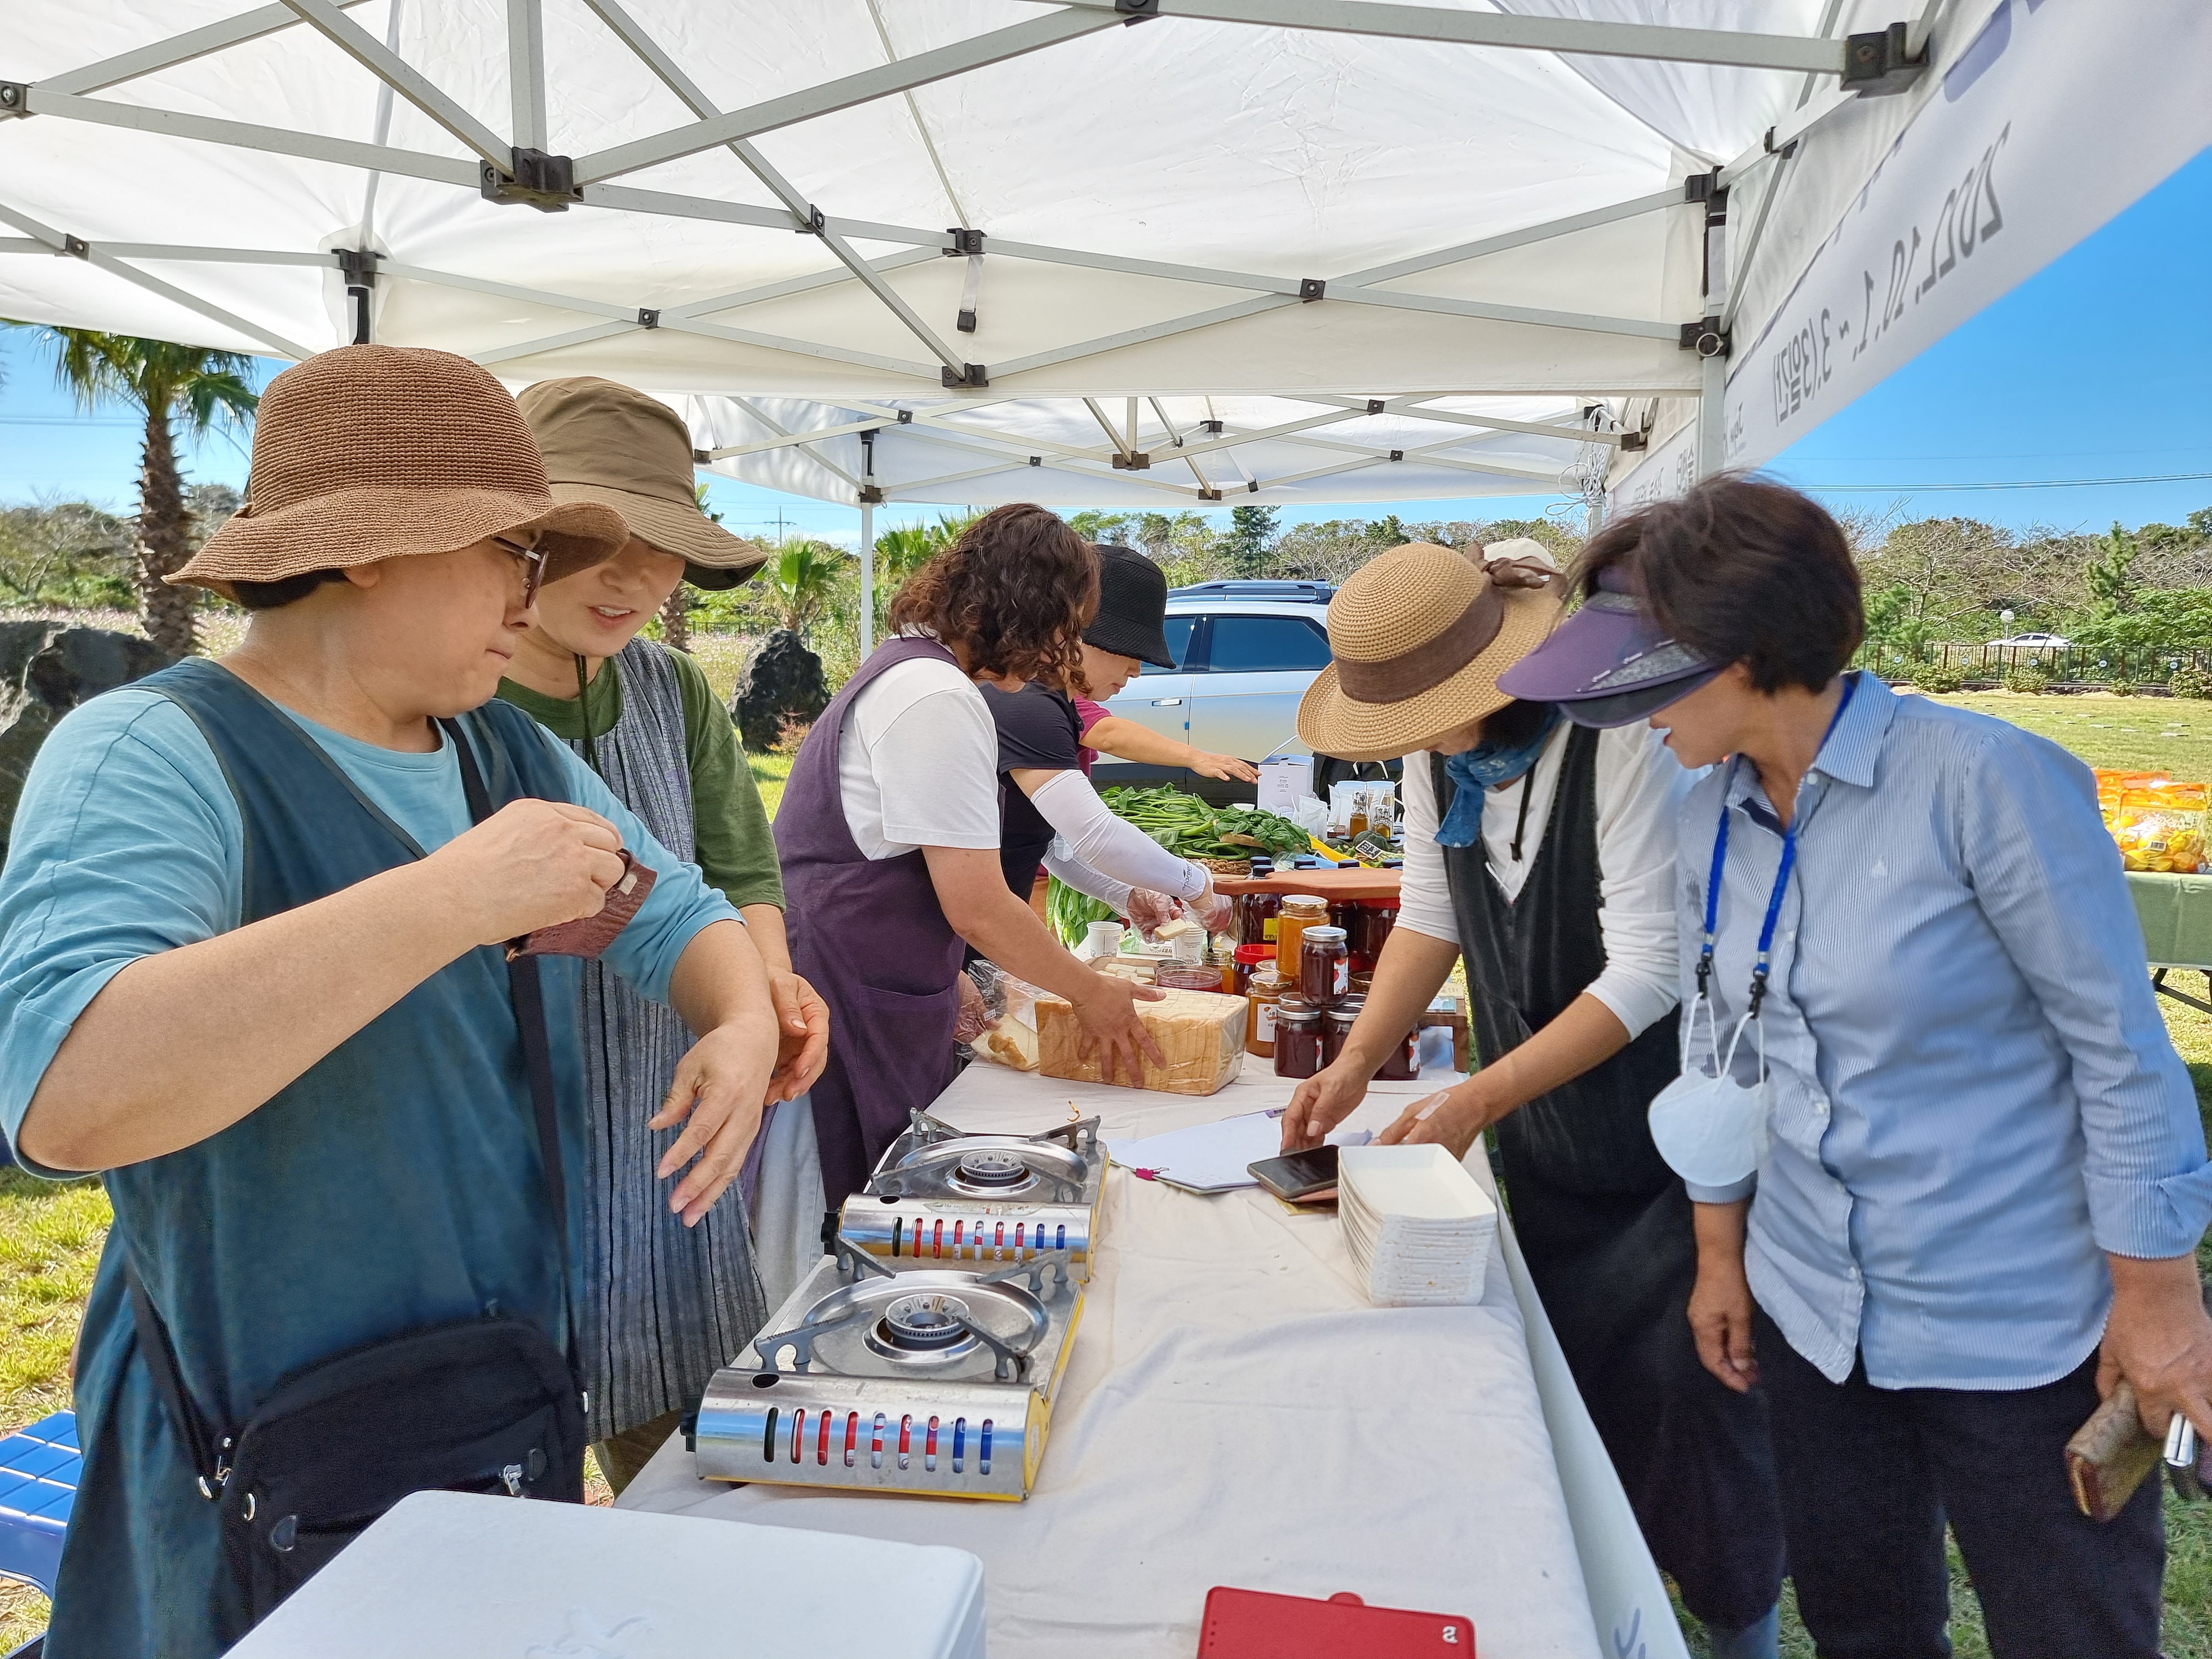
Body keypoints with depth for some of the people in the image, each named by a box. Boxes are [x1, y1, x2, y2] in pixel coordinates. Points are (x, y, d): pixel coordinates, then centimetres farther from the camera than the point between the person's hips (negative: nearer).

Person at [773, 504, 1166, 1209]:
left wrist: (951, 981, 18)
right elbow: (977, 907, -18)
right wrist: (1090, 992, -5)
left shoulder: (901, 668, 15)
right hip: (849, 1012, -10)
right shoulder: (938, 700, -18)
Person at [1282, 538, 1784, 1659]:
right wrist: (1353, 1068, -5)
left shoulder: (1624, 738, -26)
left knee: (1692, 1388, 4)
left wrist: (1484, 1094, -26)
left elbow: (1647, 969, -25)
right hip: (1547, 1141, 6)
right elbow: (1432, 915, 3)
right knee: (1568, 1382, 16)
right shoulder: (1437, 749, -4)